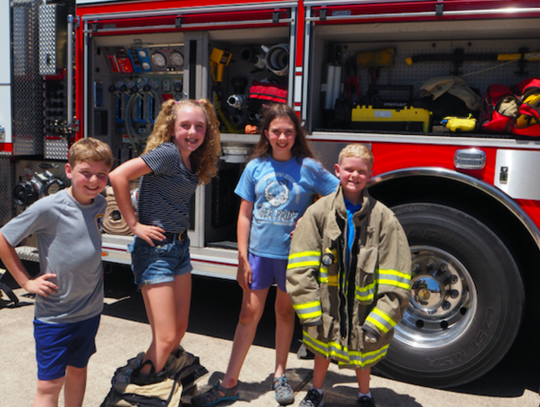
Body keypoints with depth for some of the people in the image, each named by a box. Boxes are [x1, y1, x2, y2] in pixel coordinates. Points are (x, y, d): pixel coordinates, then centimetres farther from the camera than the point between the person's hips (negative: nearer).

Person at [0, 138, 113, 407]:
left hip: (90, 310, 5)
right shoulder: (48, 208, -18)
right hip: (53, 314, -5)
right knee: (50, 384, 2)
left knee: (78, 369, 20)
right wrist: (27, 282, -9)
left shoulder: (101, 205, 0)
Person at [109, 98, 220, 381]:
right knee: (166, 338, -4)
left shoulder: (192, 161, 7)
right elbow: (118, 176, -25)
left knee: (180, 329, 14)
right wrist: (134, 224, -20)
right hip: (155, 248, -8)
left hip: (180, 246, 8)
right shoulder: (167, 153, -17)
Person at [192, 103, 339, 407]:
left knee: (285, 312, 15)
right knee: (249, 314, 5)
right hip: (259, 252, 1)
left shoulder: (309, 168, -6)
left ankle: (280, 375, 33)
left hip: (292, 254, -1)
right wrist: (243, 259, -1)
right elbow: (245, 215, 2)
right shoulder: (255, 167, 0)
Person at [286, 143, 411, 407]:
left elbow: (394, 278, -11)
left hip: (363, 304, 0)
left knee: (362, 348, 18)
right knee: (323, 344, 19)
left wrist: (380, 319, -15)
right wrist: (310, 312, -13)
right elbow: (301, 268, -10)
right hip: (328, 302, 1)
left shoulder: (383, 217, -11)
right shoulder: (319, 211, -10)